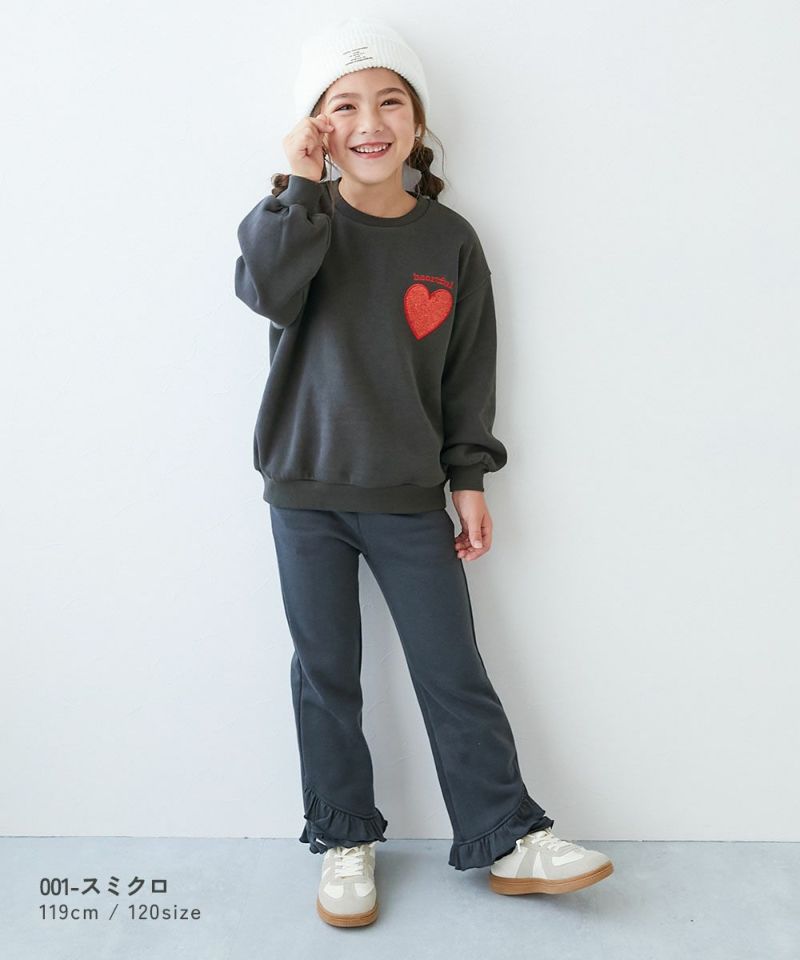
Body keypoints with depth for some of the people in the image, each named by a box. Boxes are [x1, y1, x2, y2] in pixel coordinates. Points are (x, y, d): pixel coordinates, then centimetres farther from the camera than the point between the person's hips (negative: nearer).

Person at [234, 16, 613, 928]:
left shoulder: (450, 239, 2)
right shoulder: (304, 221, 0)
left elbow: (469, 371, 5)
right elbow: (269, 289, -22)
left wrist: (469, 479, 3)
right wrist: (300, 184, -18)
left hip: (411, 497, 0)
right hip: (306, 491, 0)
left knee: (455, 673, 6)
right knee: (325, 674, 10)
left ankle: (508, 840, 22)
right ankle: (344, 839, 28)